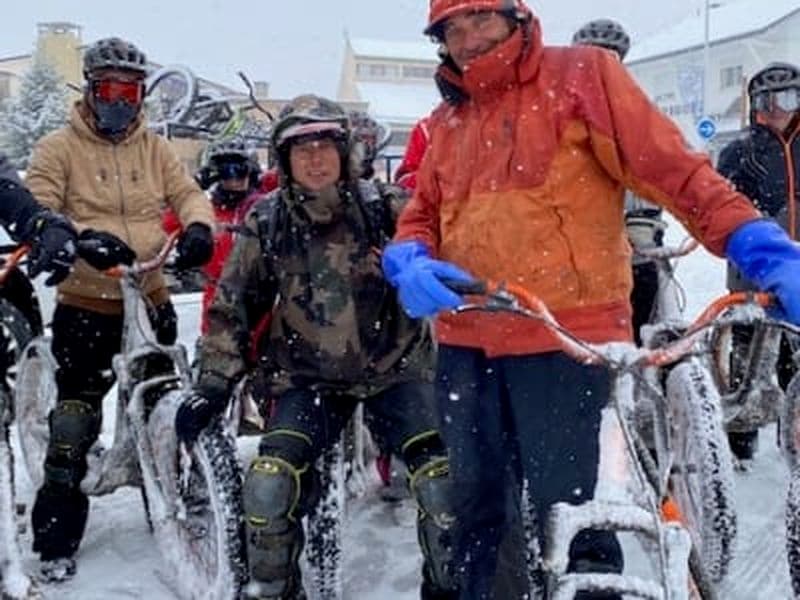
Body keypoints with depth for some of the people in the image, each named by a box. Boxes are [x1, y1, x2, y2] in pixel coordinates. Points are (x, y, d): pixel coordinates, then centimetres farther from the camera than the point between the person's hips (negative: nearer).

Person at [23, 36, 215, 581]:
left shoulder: (155, 148, 9)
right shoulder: (59, 147, -1)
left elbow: (187, 193, 4)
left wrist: (199, 227, -19)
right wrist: (81, 238, -29)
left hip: (151, 298, 4)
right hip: (85, 302, -3)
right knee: (74, 417, -2)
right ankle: (57, 540, 10)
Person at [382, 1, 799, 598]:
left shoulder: (580, 74, -2)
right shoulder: (448, 120, 16)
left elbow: (676, 169, -9)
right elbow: (422, 216, 16)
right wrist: (410, 264, -8)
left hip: (565, 335, -6)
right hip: (465, 340, 6)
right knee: (474, 503, 16)